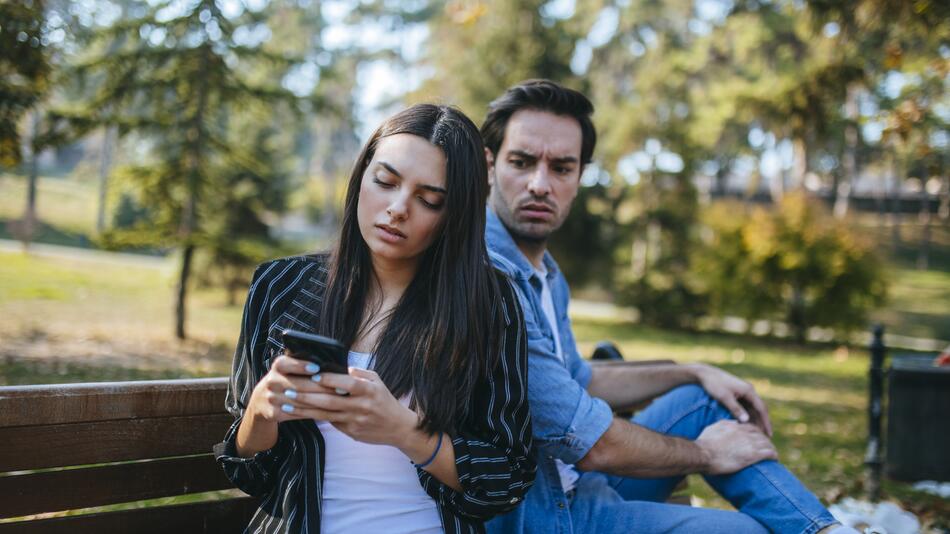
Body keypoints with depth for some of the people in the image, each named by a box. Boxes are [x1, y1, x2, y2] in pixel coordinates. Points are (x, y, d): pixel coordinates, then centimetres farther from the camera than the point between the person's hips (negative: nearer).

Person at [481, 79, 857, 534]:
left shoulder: (542, 270, 9)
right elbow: (591, 445, -22)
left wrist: (695, 374, 14)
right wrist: (703, 455, -5)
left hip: (575, 485, 10)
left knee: (705, 400, 11)